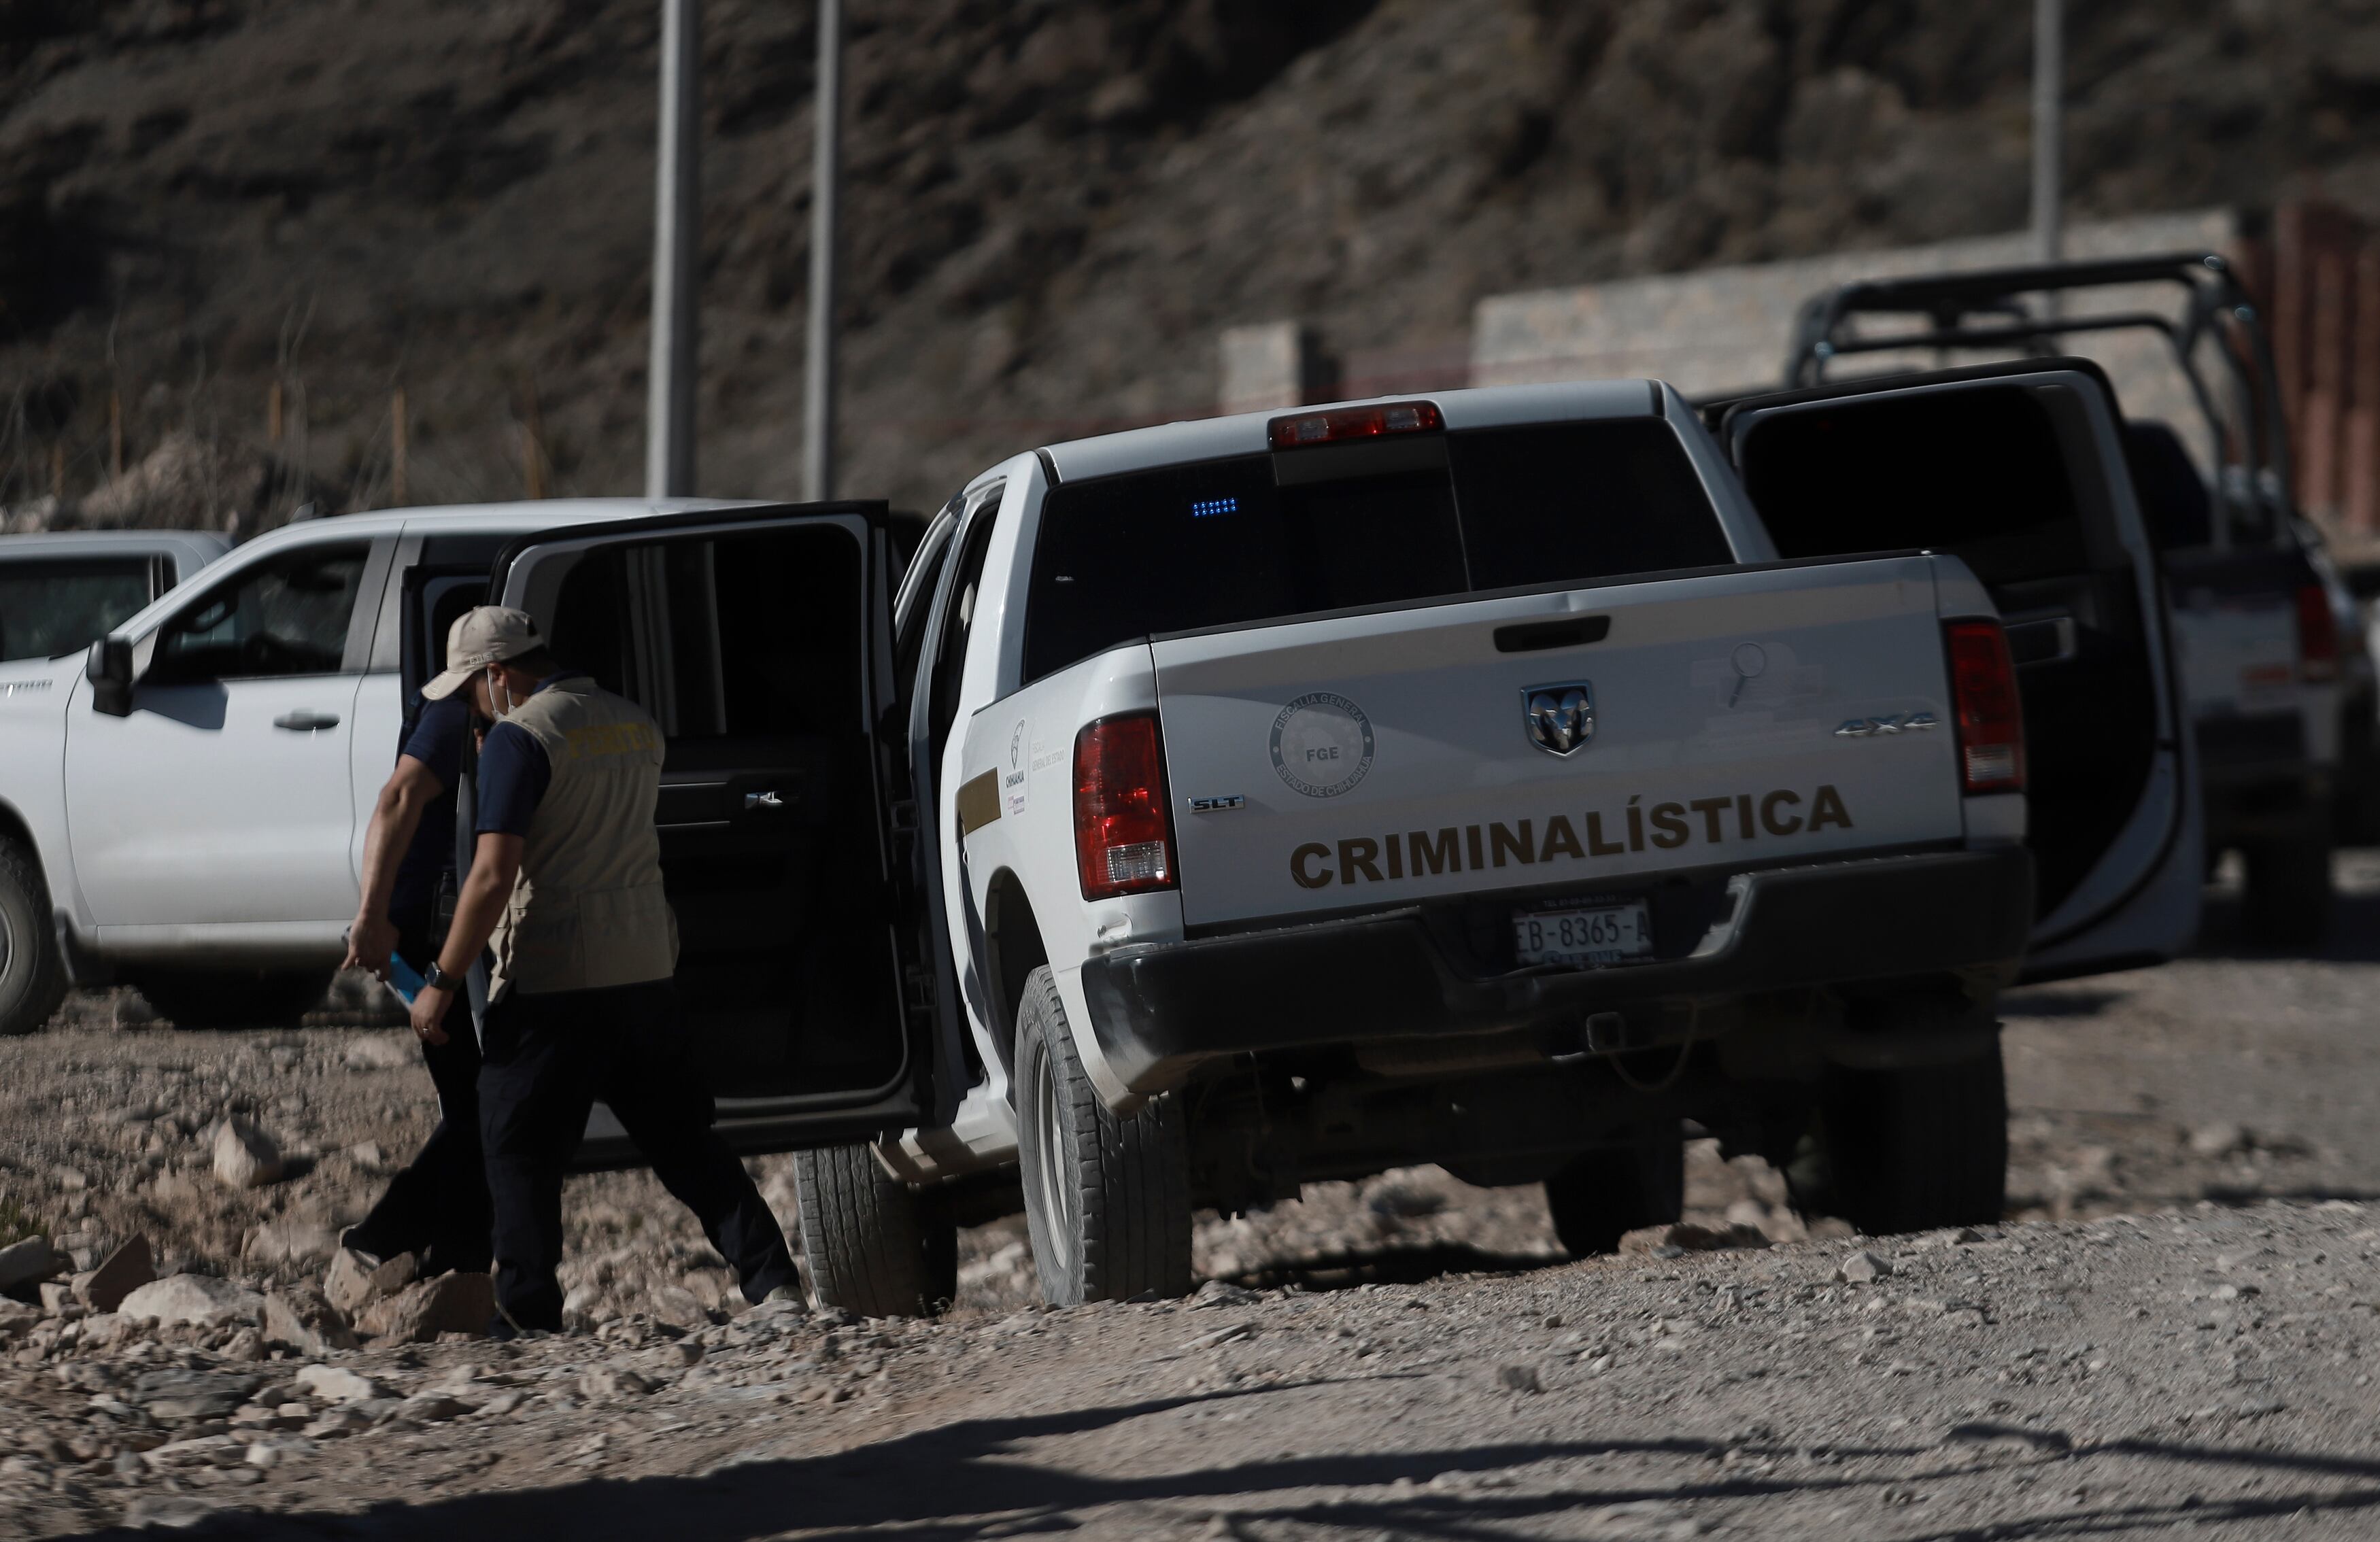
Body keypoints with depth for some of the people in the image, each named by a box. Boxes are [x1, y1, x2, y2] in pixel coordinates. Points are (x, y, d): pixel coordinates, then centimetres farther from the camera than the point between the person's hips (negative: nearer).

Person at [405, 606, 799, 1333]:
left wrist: (441, 982, -13)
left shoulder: (520, 738, -12)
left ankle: (527, 1315, -1)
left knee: (519, 1147, 2)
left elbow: (494, 876, -19)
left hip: (552, 975, -7)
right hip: (646, 966, 7)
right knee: (682, 1137, 12)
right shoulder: (637, 726, 11)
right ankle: (770, 1279, 4)